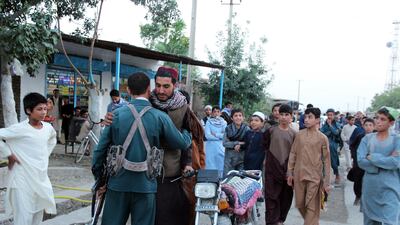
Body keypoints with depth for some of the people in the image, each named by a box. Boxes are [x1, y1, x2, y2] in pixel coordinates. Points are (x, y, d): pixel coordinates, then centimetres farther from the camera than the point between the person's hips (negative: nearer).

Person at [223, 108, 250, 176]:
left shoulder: (246, 129, -2)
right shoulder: (228, 128, 1)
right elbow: (224, 143, -4)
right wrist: (237, 143, -14)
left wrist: (240, 146, -19)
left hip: (242, 158, 0)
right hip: (230, 158, 1)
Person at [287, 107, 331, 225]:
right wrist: (290, 173, 5)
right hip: (299, 175, 3)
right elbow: (293, 154, 8)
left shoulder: (322, 138, -4)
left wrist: (326, 182, -5)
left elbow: (326, 160, -2)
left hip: (315, 177, -3)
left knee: (312, 207, 0)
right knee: (300, 204, 11)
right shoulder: (299, 135, 4)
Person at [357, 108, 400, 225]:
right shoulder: (367, 138, 2)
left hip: (390, 189, -3)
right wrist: (386, 161, -16)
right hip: (370, 187, 3)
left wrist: (372, 157, -12)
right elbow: (361, 161, -10)